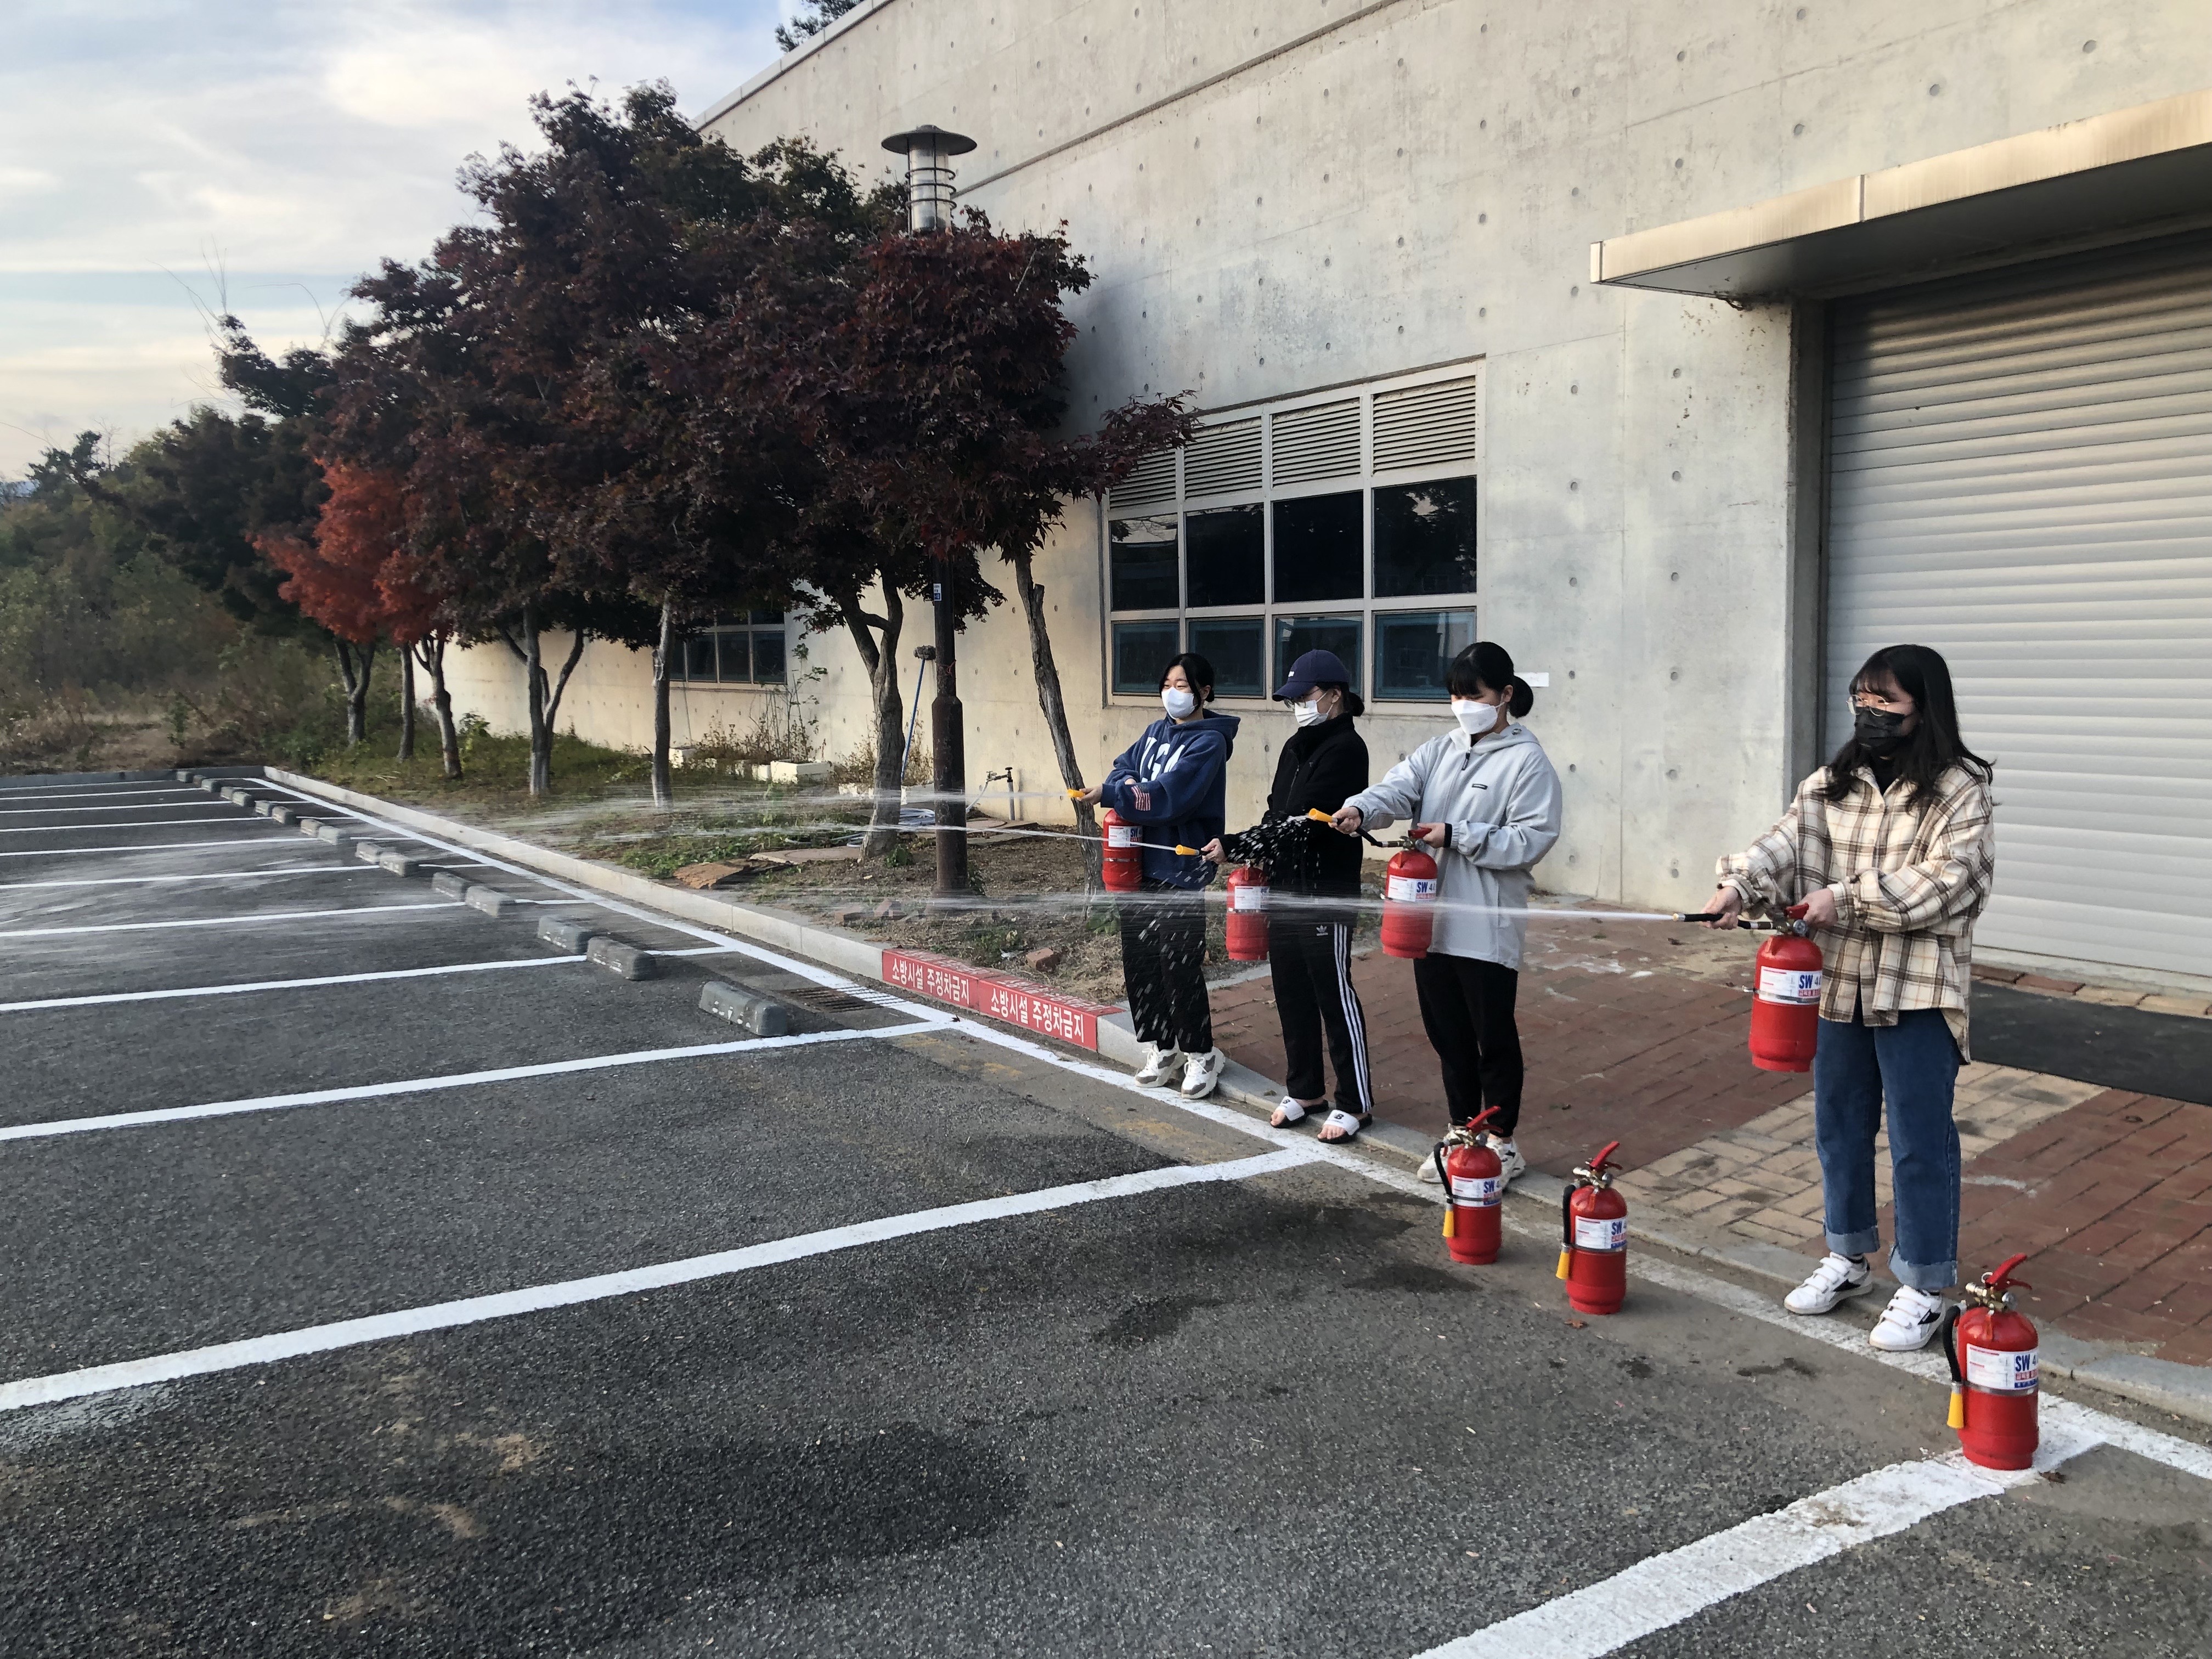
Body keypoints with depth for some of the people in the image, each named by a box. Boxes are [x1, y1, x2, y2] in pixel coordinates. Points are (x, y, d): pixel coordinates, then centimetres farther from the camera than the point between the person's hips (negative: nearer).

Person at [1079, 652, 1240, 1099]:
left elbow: (1170, 796, -21)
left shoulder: (1209, 742, -10)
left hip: (1182, 867, -7)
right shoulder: (1157, 731, 13)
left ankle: (1200, 1056, 10)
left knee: (1179, 966, -6)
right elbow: (1123, 766, 9)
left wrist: (1110, 794, -23)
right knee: (1138, 958, 9)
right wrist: (1128, 784, -14)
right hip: (1142, 862, 8)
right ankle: (1161, 1050, 23)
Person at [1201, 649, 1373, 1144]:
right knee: (1291, 991, 14)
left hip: (1326, 894, -8)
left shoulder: (1345, 748, -15)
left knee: (1335, 995, 0)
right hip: (1285, 889, 8)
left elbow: (1303, 823, -21)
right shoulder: (1296, 747, 12)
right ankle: (1304, 1088, 28)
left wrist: (1234, 847, -20)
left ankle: (1355, 1101, 11)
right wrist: (1259, 855, -2)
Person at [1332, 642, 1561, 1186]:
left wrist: (1457, 836, -20)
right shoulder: (1438, 753, 11)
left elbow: (1531, 839, -14)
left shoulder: (1527, 761, -6)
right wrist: (1360, 809, -27)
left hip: (1487, 930, -6)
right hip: (1433, 921, 6)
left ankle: (1502, 1142, 21)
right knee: (1448, 1036, 15)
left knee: (1494, 1038, 5)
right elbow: (1397, 788, -6)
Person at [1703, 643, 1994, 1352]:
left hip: (1918, 992, -5)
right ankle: (1846, 1256, 35)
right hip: (1838, 983, 6)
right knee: (1839, 1126, 17)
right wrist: (1740, 887, -24)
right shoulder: (1832, 784, 8)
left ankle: (1924, 1286, 15)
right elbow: (1783, 846, -5)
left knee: (1920, 1141, 1)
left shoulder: (1959, 790, -7)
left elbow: (1946, 882, -17)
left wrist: (1847, 898, -21)